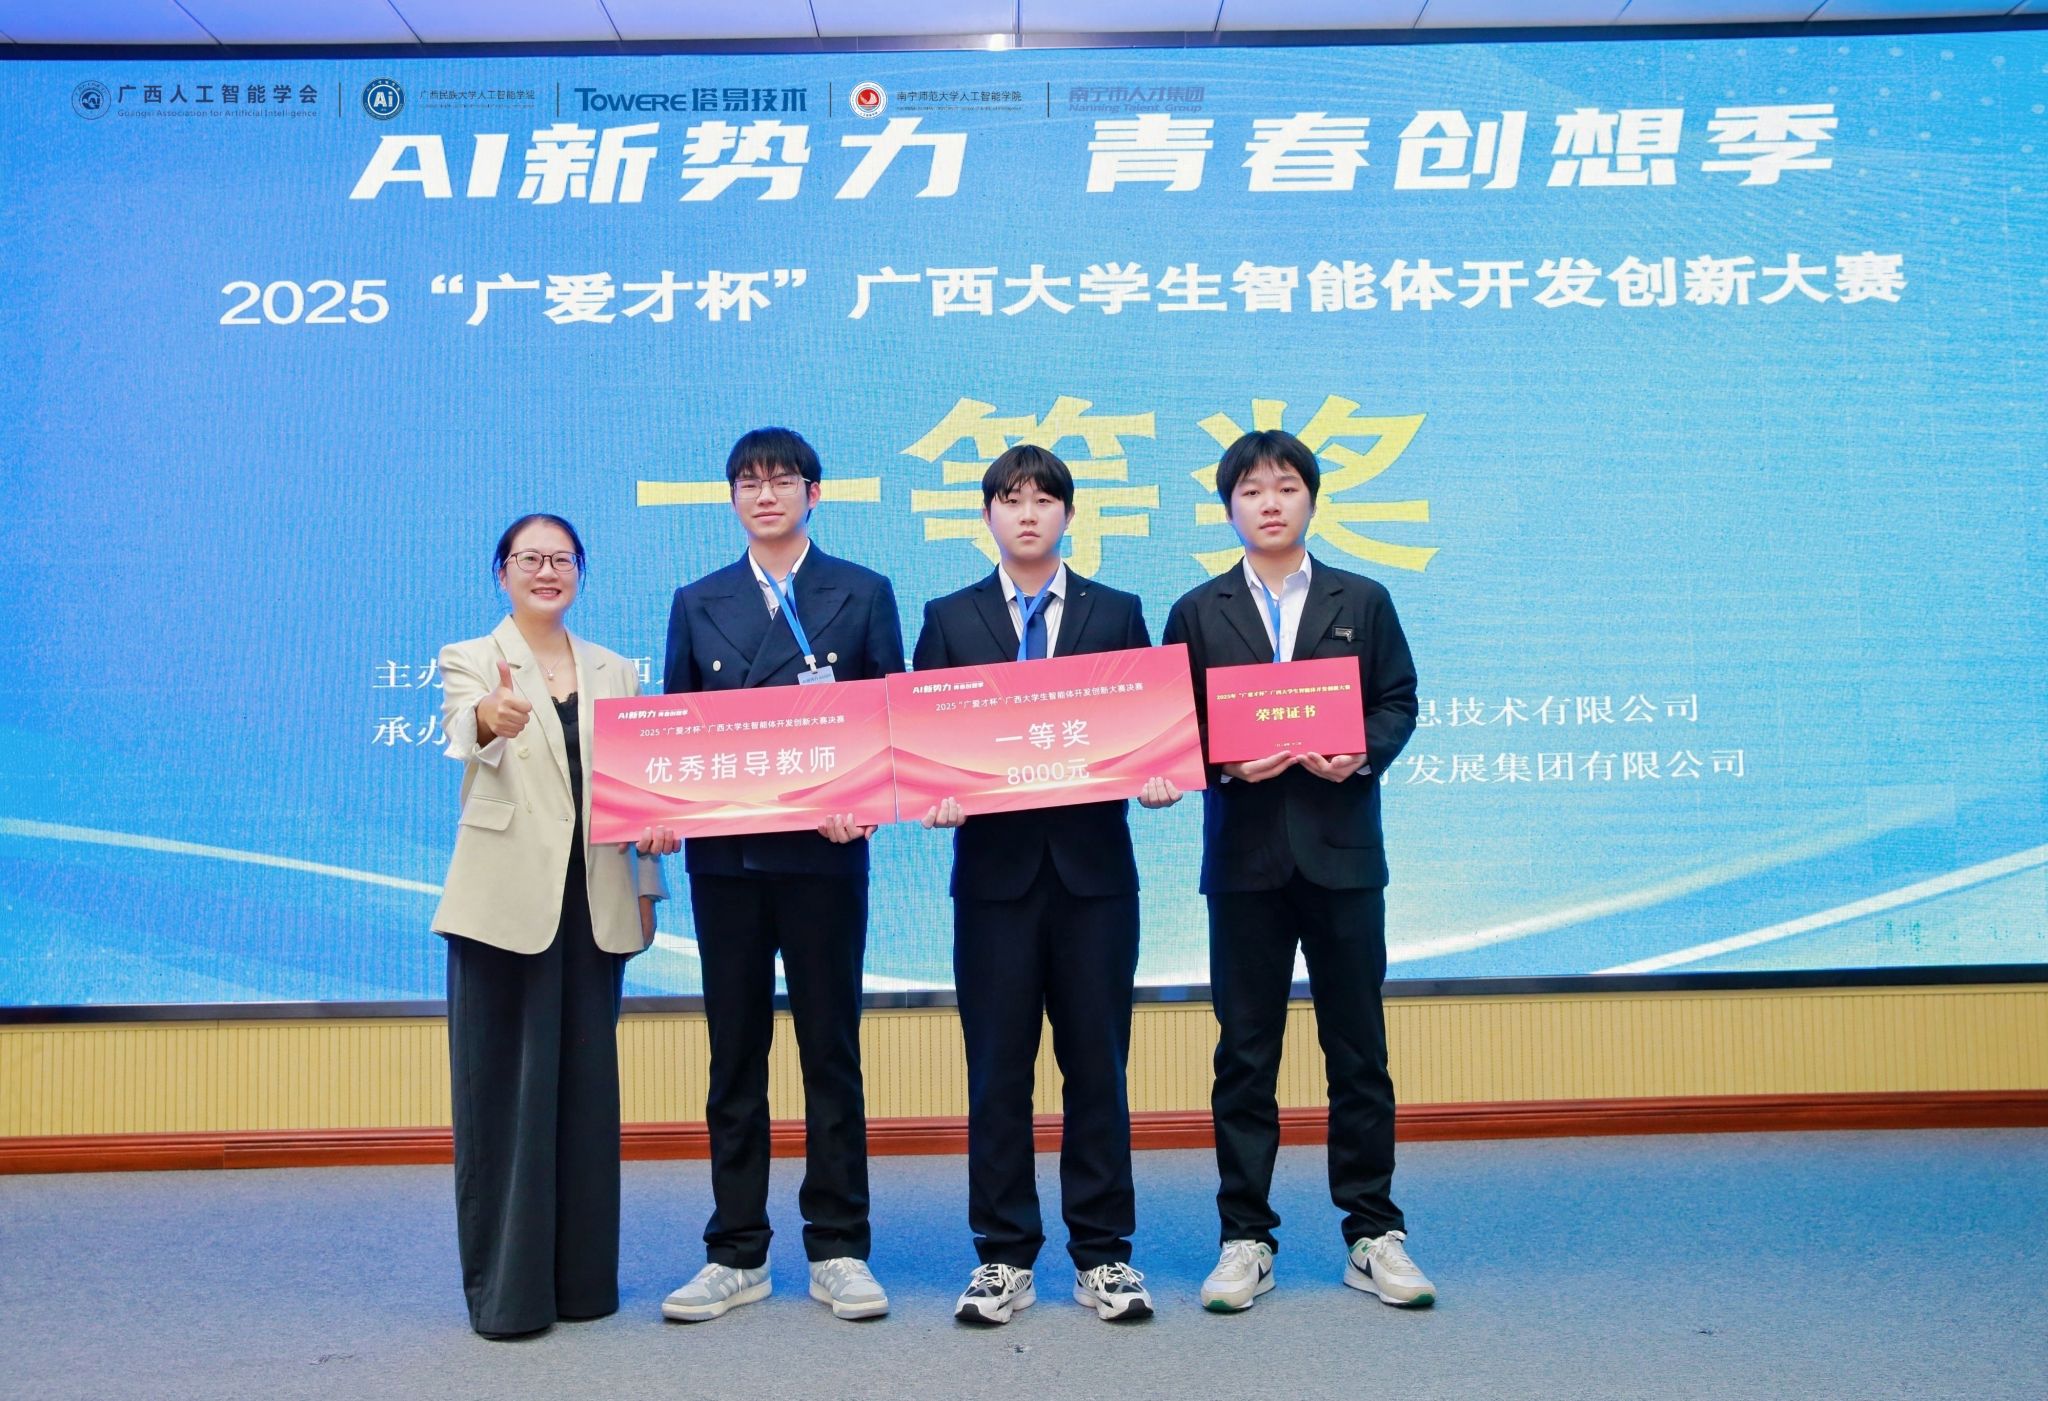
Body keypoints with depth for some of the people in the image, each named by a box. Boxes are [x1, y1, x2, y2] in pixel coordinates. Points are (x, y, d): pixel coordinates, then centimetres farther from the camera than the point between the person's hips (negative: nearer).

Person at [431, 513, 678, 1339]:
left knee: (586, 1085, 9)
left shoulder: (615, 672, 14)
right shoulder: (469, 661, 2)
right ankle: (505, 1287, 10)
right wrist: (492, 719, -44)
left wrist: (646, 884, 1)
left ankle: (583, 1275, 20)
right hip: (505, 902, -3)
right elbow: (465, 736, -21)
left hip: (593, 905, 4)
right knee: (503, 1088, 1)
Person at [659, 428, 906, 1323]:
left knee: (830, 1051, 4)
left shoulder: (863, 594, 6)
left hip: (822, 852, -2)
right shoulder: (698, 604, 12)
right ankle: (736, 1255, 17)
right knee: (735, 1055, 8)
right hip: (723, 856, 2)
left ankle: (837, 1250, 13)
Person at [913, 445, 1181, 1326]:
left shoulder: (1118, 615, 10)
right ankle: (1004, 1256, 15)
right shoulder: (950, 619, 10)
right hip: (994, 865, 0)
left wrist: (1157, 778, -13)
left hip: (1093, 864, 0)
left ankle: (1103, 1254, 15)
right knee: (997, 1065, 4)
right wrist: (935, 795, -13)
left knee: (1097, 1061, 5)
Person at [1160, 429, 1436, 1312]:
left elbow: (1398, 705, 7)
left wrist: (1363, 753, -12)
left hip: (1342, 850, 1)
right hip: (1244, 852, 0)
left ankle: (1372, 1233, 16)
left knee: (1358, 1049, 5)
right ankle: (1246, 1238, 14)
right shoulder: (1197, 613, 8)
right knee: (1244, 1054, 5)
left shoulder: (1363, 603, 10)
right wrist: (1224, 761, -14)